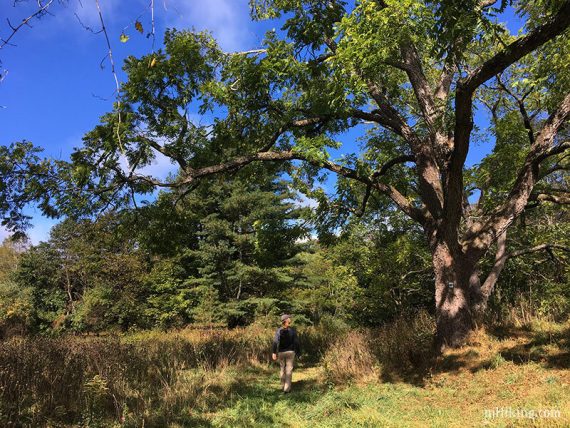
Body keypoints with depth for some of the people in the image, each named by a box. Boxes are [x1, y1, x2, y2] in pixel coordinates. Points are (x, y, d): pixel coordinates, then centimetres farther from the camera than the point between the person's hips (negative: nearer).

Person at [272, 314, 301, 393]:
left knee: (282, 369, 17)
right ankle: (287, 388, -2)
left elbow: (275, 342, -11)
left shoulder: (279, 331, -4)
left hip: (281, 352, 2)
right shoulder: (292, 330, -7)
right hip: (290, 352, -2)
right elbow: (296, 342, -5)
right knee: (289, 370, 2)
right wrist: (298, 352, 5)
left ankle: (283, 386, 26)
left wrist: (274, 353, -12)